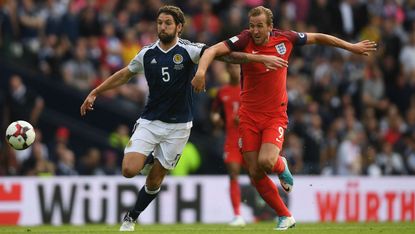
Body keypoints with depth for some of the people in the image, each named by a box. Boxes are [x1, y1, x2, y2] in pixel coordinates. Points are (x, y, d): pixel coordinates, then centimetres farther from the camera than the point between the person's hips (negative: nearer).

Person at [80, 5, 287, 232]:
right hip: (149, 122, 2)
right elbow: (123, 75, 17)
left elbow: (223, 53, -16)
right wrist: (94, 92, 19)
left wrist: (260, 58, -25)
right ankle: (146, 156, 19)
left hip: (178, 126, -2)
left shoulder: (188, 50, -8)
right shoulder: (147, 53, 2)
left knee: (155, 179, 2)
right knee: (129, 170, -15)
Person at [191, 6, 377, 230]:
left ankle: (281, 166, 13)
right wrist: (201, 71, -44)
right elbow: (213, 50, -24)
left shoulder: (285, 38, -5)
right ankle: (285, 216, 17)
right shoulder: (244, 40, -12)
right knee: (255, 174, 0)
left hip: (275, 116, -1)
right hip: (249, 117, 1)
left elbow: (318, 38, 10)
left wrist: (351, 47, 16)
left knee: (266, 161, -25)